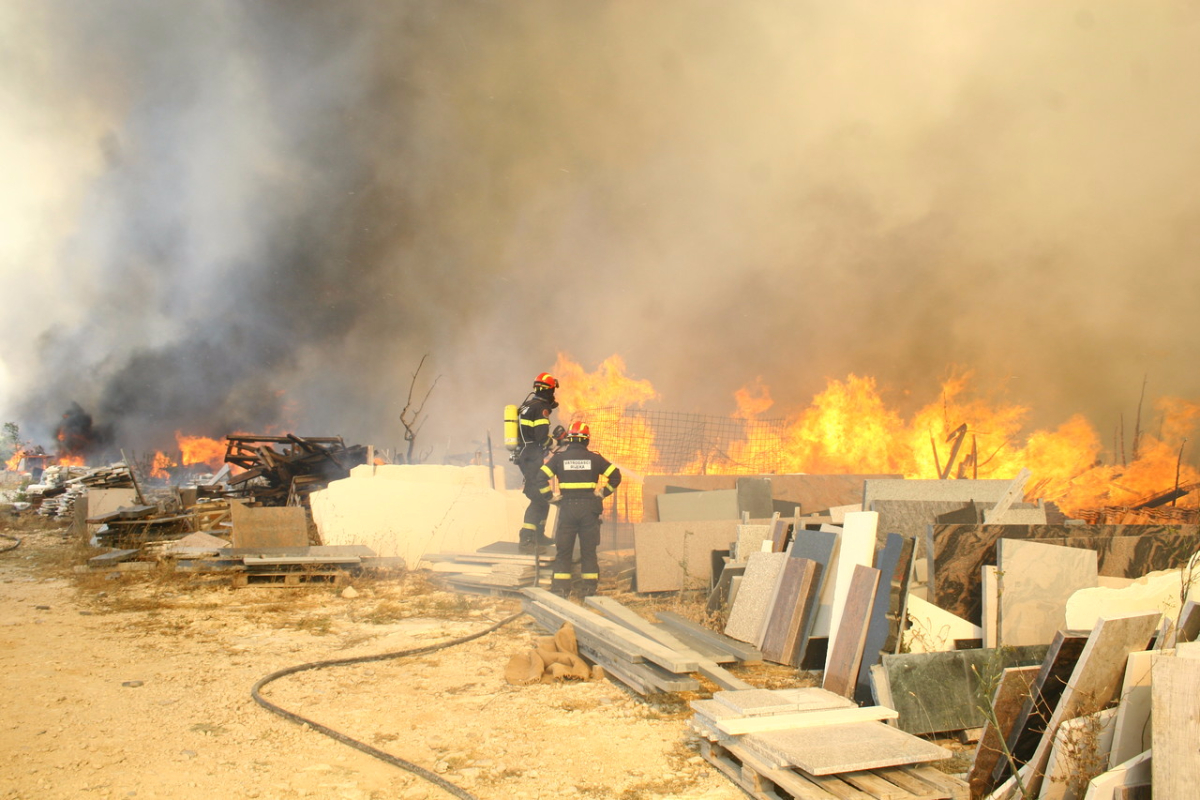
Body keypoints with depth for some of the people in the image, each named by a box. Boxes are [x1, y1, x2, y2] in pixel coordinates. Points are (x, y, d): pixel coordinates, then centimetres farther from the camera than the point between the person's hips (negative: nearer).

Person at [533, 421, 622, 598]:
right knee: (589, 550, 7)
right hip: (589, 507, 0)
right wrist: (601, 493, 8)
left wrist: (553, 496, 2)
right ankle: (589, 589, 9)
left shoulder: (559, 457, 3)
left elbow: (541, 478, -5)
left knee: (563, 550, 6)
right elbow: (615, 476, 3)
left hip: (567, 507, 0)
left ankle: (560, 588, 4)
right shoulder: (594, 457, 4)